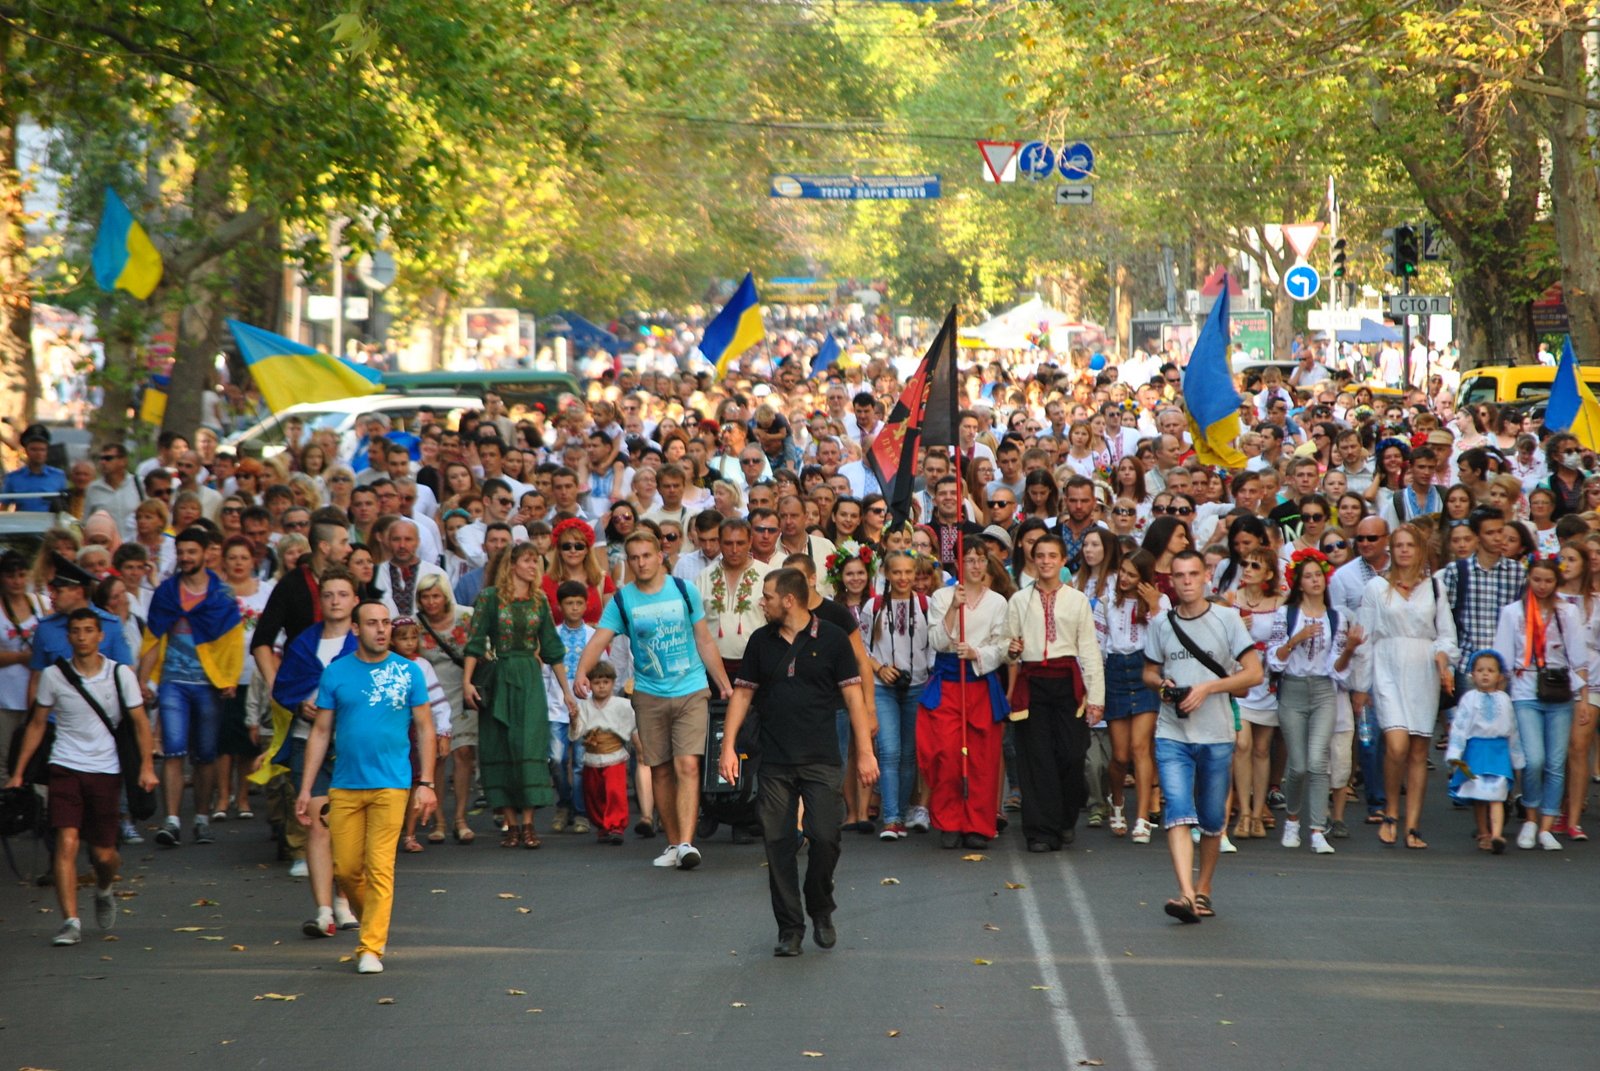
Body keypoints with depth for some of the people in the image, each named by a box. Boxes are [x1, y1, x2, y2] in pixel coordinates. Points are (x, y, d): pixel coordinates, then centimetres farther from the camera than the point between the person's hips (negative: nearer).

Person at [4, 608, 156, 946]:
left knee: (104, 854, 3)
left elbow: (140, 723, 4)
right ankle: (70, 922, -17)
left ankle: (103, 892, 37)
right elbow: (37, 724, 10)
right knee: (67, 841, -17)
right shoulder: (53, 675, 1)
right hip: (65, 767, 0)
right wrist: (18, 773, 7)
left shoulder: (120, 675, 0)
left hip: (106, 770, 0)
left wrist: (147, 766, -9)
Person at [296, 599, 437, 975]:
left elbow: (424, 729, 6)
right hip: (345, 786, 2)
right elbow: (321, 733, 8)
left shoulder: (408, 672, 2)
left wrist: (426, 783, -1)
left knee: (379, 868, -7)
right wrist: (305, 789, 4)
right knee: (346, 868, 4)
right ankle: (374, 925, 29)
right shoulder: (336, 673, 5)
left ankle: (371, 948, -3)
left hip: (390, 785, -2)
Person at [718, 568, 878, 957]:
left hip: (821, 760, -3)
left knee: (824, 837, -11)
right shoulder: (761, 641, 9)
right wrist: (728, 746, 5)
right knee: (779, 844, 0)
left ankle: (821, 911, 13)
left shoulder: (831, 639, 0)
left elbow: (852, 695, 0)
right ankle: (789, 928, 8)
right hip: (775, 763, 3)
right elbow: (743, 693, 13)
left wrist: (865, 752, -4)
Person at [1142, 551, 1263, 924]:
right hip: (1172, 735, 1)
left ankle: (1203, 889, 27)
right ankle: (1186, 895, -25)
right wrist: (1162, 684, -4)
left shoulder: (1227, 619, 0)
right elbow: (1149, 672, 20)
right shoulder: (1161, 624, 8)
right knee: (1177, 812, -16)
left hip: (1216, 735, -1)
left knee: (1212, 820, 8)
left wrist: (1207, 688, -14)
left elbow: (1254, 673, -3)